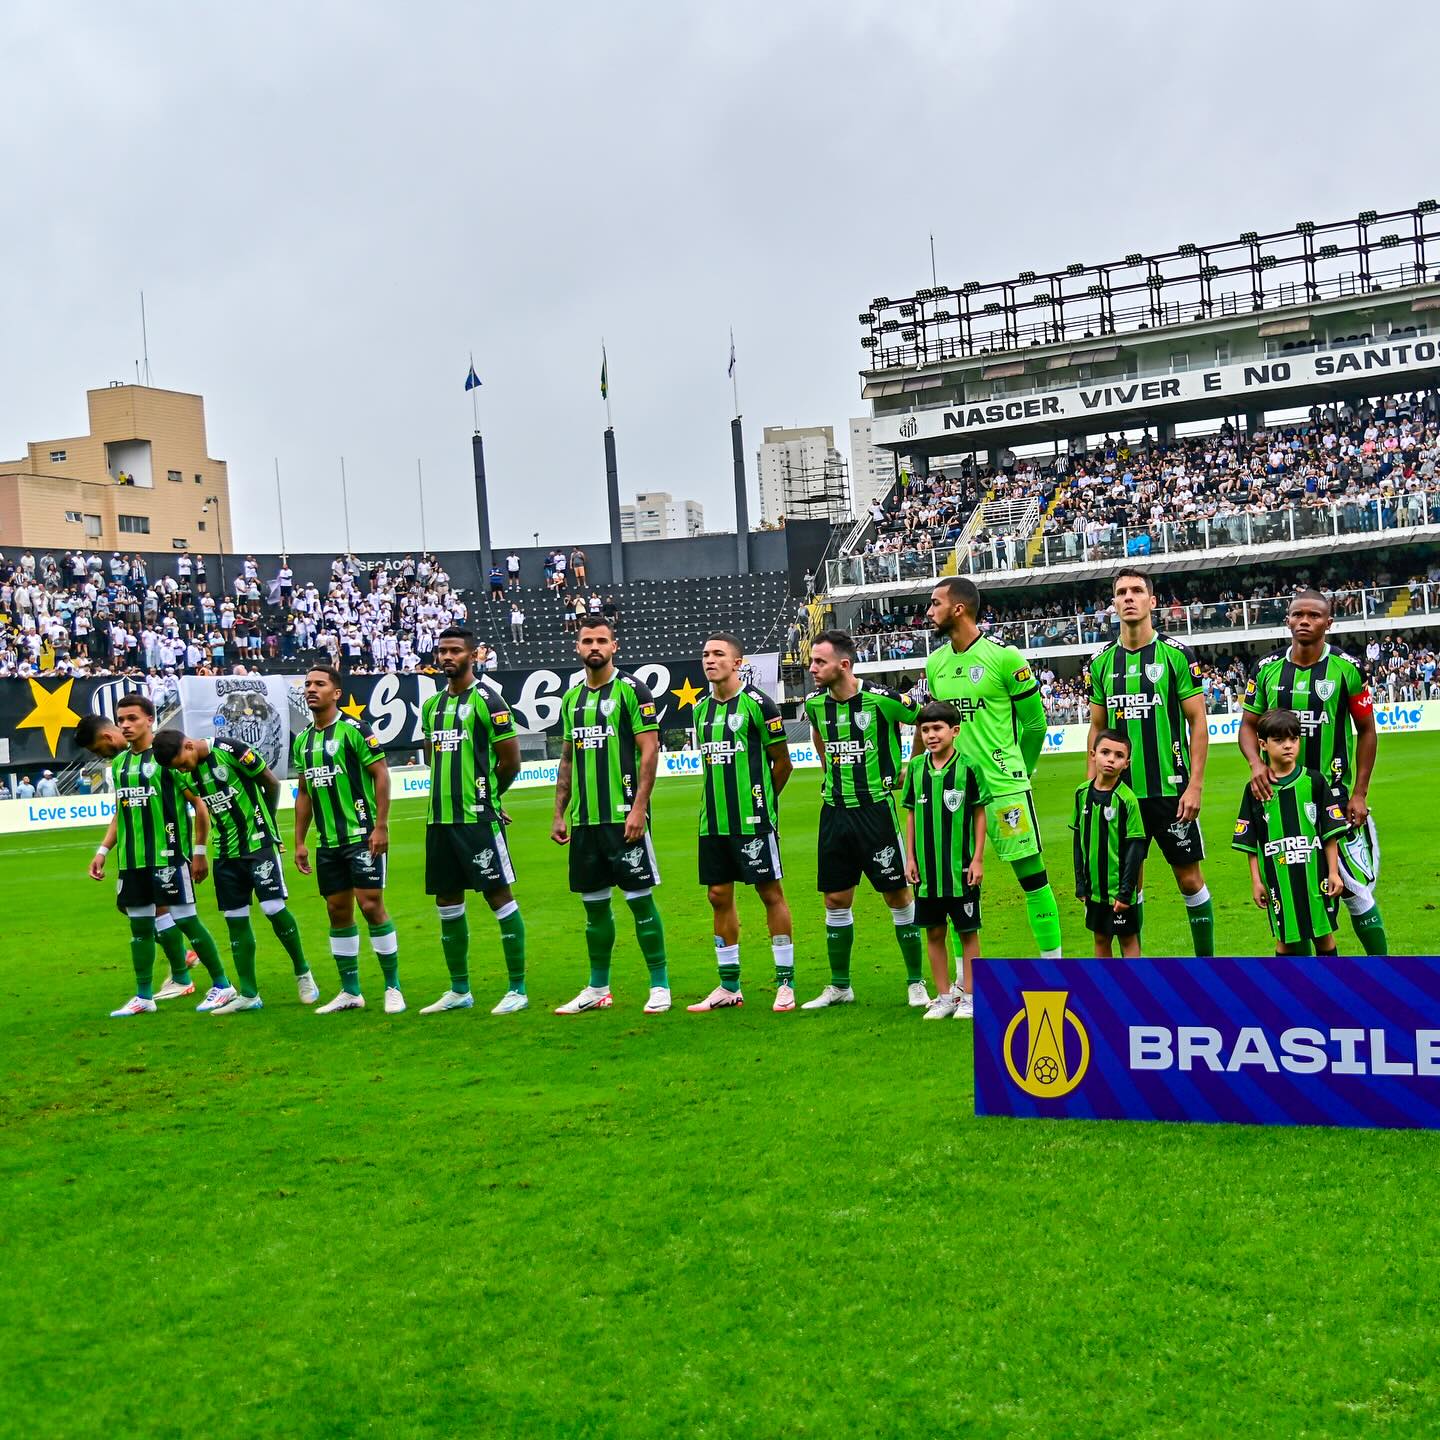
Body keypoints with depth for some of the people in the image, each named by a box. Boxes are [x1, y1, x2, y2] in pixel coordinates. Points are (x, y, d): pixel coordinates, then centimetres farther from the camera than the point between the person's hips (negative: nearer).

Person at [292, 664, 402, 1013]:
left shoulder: (354, 730, -8)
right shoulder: (302, 741, 13)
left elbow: (381, 775, -10)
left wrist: (381, 827, -16)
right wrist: (299, 841, 16)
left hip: (362, 836, -7)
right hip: (328, 842, 7)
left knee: (371, 906, -8)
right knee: (338, 911, 8)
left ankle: (393, 988, 2)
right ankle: (350, 991, 16)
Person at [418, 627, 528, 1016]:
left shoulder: (486, 700, -7)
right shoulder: (432, 705, 14)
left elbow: (510, 760, -6)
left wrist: (482, 793, 6)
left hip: (477, 819, -8)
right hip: (439, 819, 8)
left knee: (499, 896, -5)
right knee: (447, 902, 12)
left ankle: (517, 990, 1)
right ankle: (459, 991, 23)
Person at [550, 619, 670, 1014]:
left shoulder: (631, 689, -5)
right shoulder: (572, 698, 15)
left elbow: (649, 751, -10)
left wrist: (639, 808, -17)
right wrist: (559, 814, 14)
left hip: (624, 816, -6)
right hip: (584, 819, 6)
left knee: (640, 899, -3)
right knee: (594, 903, 11)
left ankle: (660, 986, 6)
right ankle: (598, 989, 20)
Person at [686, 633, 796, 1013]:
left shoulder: (757, 703, -7)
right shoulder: (701, 708, 12)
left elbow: (782, 762, -1)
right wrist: (718, 801, 14)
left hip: (753, 820, -6)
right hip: (713, 821, 7)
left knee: (771, 892, -1)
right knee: (719, 895, 7)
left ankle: (785, 983, 6)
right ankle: (729, 987, 16)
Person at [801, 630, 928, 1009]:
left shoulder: (881, 700, -15)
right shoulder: (815, 704, 1)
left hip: (875, 807, -5)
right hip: (834, 810, 5)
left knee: (898, 895, 2)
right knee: (835, 900, 8)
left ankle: (916, 982, 14)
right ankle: (839, 986, 19)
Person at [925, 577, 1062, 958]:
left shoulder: (1004, 658, -7)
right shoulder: (934, 663, 9)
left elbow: (1035, 723, 0)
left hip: (1003, 786, -5)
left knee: (1031, 871, -1)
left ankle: (1052, 962, 7)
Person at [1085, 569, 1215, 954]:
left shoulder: (1176, 654, -4)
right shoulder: (1102, 662, 7)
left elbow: (1198, 722, -4)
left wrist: (1195, 785, -11)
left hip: (1171, 790, -3)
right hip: (1120, 793, 3)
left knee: (1190, 879, 3)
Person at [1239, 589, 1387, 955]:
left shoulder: (1346, 668, -3)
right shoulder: (1267, 670, 3)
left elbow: (1366, 730, 3)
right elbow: (1249, 724, 9)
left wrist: (1360, 793, -2)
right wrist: (1256, 763, -12)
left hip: (1335, 797, -3)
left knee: (1356, 890, -4)